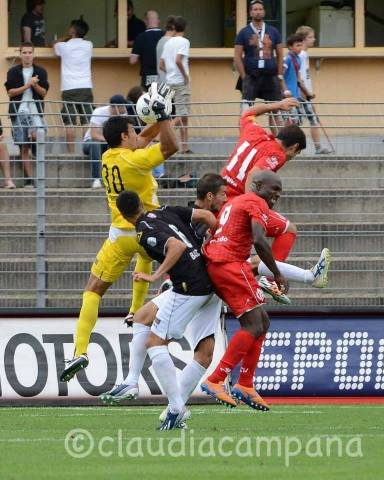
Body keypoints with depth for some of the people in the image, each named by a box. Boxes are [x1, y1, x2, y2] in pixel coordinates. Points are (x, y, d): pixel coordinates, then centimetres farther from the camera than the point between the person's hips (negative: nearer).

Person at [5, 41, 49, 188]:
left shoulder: (40, 72, 9)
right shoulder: (13, 72, 7)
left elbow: (44, 93, 5)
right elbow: (11, 92, -1)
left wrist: (35, 85, -13)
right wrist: (27, 85, -10)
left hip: (35, 111, -1)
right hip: (19, 112, 1)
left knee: (37, 134, -31)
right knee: (24, 147, 0)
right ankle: (28, 180, 3)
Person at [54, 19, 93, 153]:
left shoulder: (64, 46, 1)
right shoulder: (88, 45, 7)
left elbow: (55, 45, 25)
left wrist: (67, 37, 34)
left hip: (69, 88, -2)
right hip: (86, 87, 2)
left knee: (69, 123, -3)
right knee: (87, 122, 2)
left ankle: (71, 152, -8)